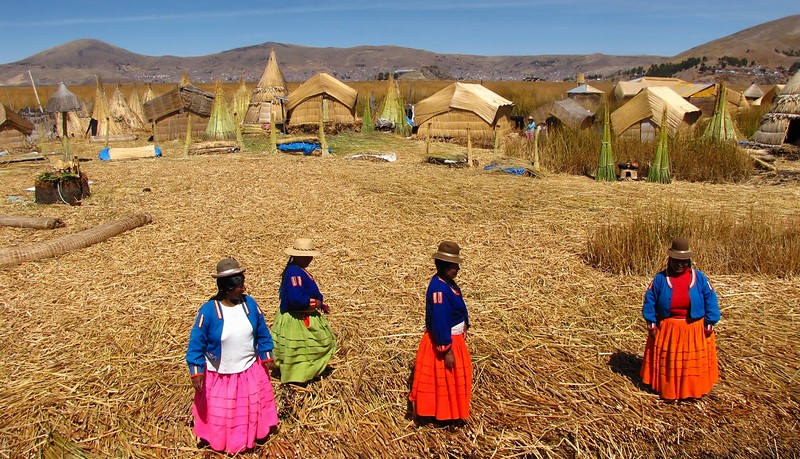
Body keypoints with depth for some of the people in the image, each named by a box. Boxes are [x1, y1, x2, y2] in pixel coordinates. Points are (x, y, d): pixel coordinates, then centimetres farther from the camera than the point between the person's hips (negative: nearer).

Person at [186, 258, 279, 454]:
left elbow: (262, 333, 3)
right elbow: (196, 344, -14)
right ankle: (219, 443, 41)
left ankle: (250, 439, 45)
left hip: (251, 371, 4)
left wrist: (267, 357, 5)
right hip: (220, 376, -3)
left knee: (251, 409, 21)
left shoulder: (249, 304, -9)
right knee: (221, 415, 16)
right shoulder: (208, 310, -21)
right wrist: (196, 372, -16)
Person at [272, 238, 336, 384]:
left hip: (305, 318, 11)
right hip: (297, 320, -11)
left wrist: (320, 304, 3)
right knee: (297, 351, 5)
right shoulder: (295, 273, -27)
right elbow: (295, 299, -37)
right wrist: (316, 303, -22)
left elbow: (307, 293, 16)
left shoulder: (297, 270, 7)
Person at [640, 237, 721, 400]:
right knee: (667, 361, 11)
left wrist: (709, 325, -5)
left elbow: (710, 300, -1)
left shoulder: (699, 278, -4)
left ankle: (694, 390, 27)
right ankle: (667, 389, 26)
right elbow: (649, 300, -2)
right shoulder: (660, 278, -6)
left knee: (694, 361, 11)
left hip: (694, 330, 0)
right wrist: (651, 325, -5)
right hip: (667, 329, 0)